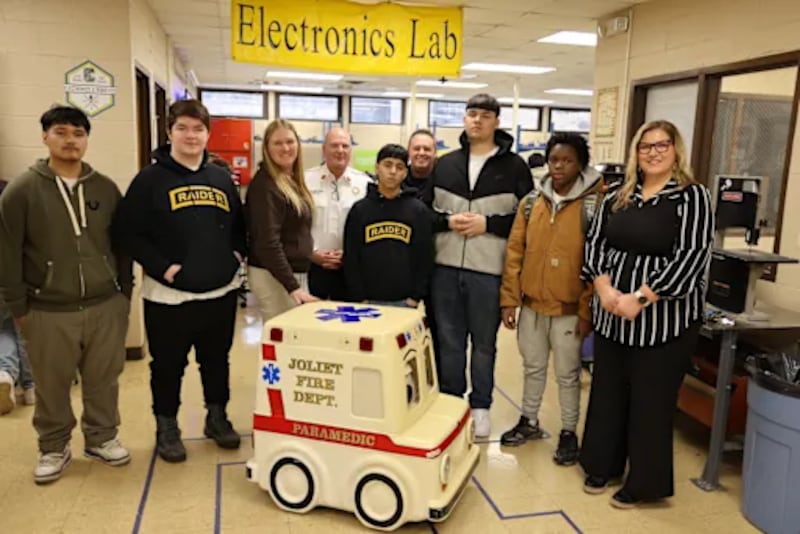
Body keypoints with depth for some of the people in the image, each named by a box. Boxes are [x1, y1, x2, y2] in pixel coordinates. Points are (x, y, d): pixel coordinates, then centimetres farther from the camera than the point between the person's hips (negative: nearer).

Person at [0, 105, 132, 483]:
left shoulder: (106, 189, 5)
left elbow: (123, 243, 10)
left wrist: (125, 292, 8)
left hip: (106, 306, 2)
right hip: (48, 313, -2)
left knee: (104, 381, 12)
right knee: (52, 386, 10)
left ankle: (102, 437, 32)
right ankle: (53, 448, 30)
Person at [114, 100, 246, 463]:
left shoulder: (221, 179, 9)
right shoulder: (150, 179, -5)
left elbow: (240, 223, 19)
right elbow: (128, 232, -8)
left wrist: (236, 254, 3)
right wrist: (161, 267, -16)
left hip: (221, 292, 4)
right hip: (169, 296, -4)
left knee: (217, 362, 17)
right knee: (168, 366, 9)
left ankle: (217, 417, 35)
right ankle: (166, 427, 28)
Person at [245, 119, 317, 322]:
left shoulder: (293, 180, 11)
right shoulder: (265, 185, -16)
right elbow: (267, 242, -22)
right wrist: (292, 286, -23)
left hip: (297, 272, 9)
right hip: (273, 275, -9)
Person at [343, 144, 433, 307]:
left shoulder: (419, 210, 3)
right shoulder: (359, 209, 3)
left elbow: (425, 257, 2)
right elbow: (351, 258, 3)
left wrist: (416, 296, -4)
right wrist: (358, 297, -4)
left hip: (405, 301, 0)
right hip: (368, 301, 0)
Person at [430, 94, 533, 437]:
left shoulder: (514, 167, 1)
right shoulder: (444, 164, 10)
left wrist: (488, 223, -14)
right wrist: (448, 221, -8)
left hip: (489, 270, -2)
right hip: (445, 267, 3)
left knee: (484, 343, 10)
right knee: (449, 341, 13)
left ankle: (480, 407, 26)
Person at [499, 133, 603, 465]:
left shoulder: (595, 205, -9)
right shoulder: (531, 203, 3)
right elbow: (514, 252, 3)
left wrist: (587, 310, -12)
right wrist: (509, 299, 0)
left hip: (569, 309, -4)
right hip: (531, 304, 4)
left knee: (567, 374, 10)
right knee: (533, 367, 18)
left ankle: (569, 433, 26)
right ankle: (529, 422, 36)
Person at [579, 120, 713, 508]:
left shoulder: (692, 197, -6)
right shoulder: (618, 196, 9)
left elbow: (692, 256, -14)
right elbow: (595, 242, 6)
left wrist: (640, 298, -19)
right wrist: (604, 288, -11)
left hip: (663, 319, -4)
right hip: (611, 315, 5)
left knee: (650, 401, 6)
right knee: (607, 392, 13)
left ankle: (643, 483, 23)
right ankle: (602, 465, 31)